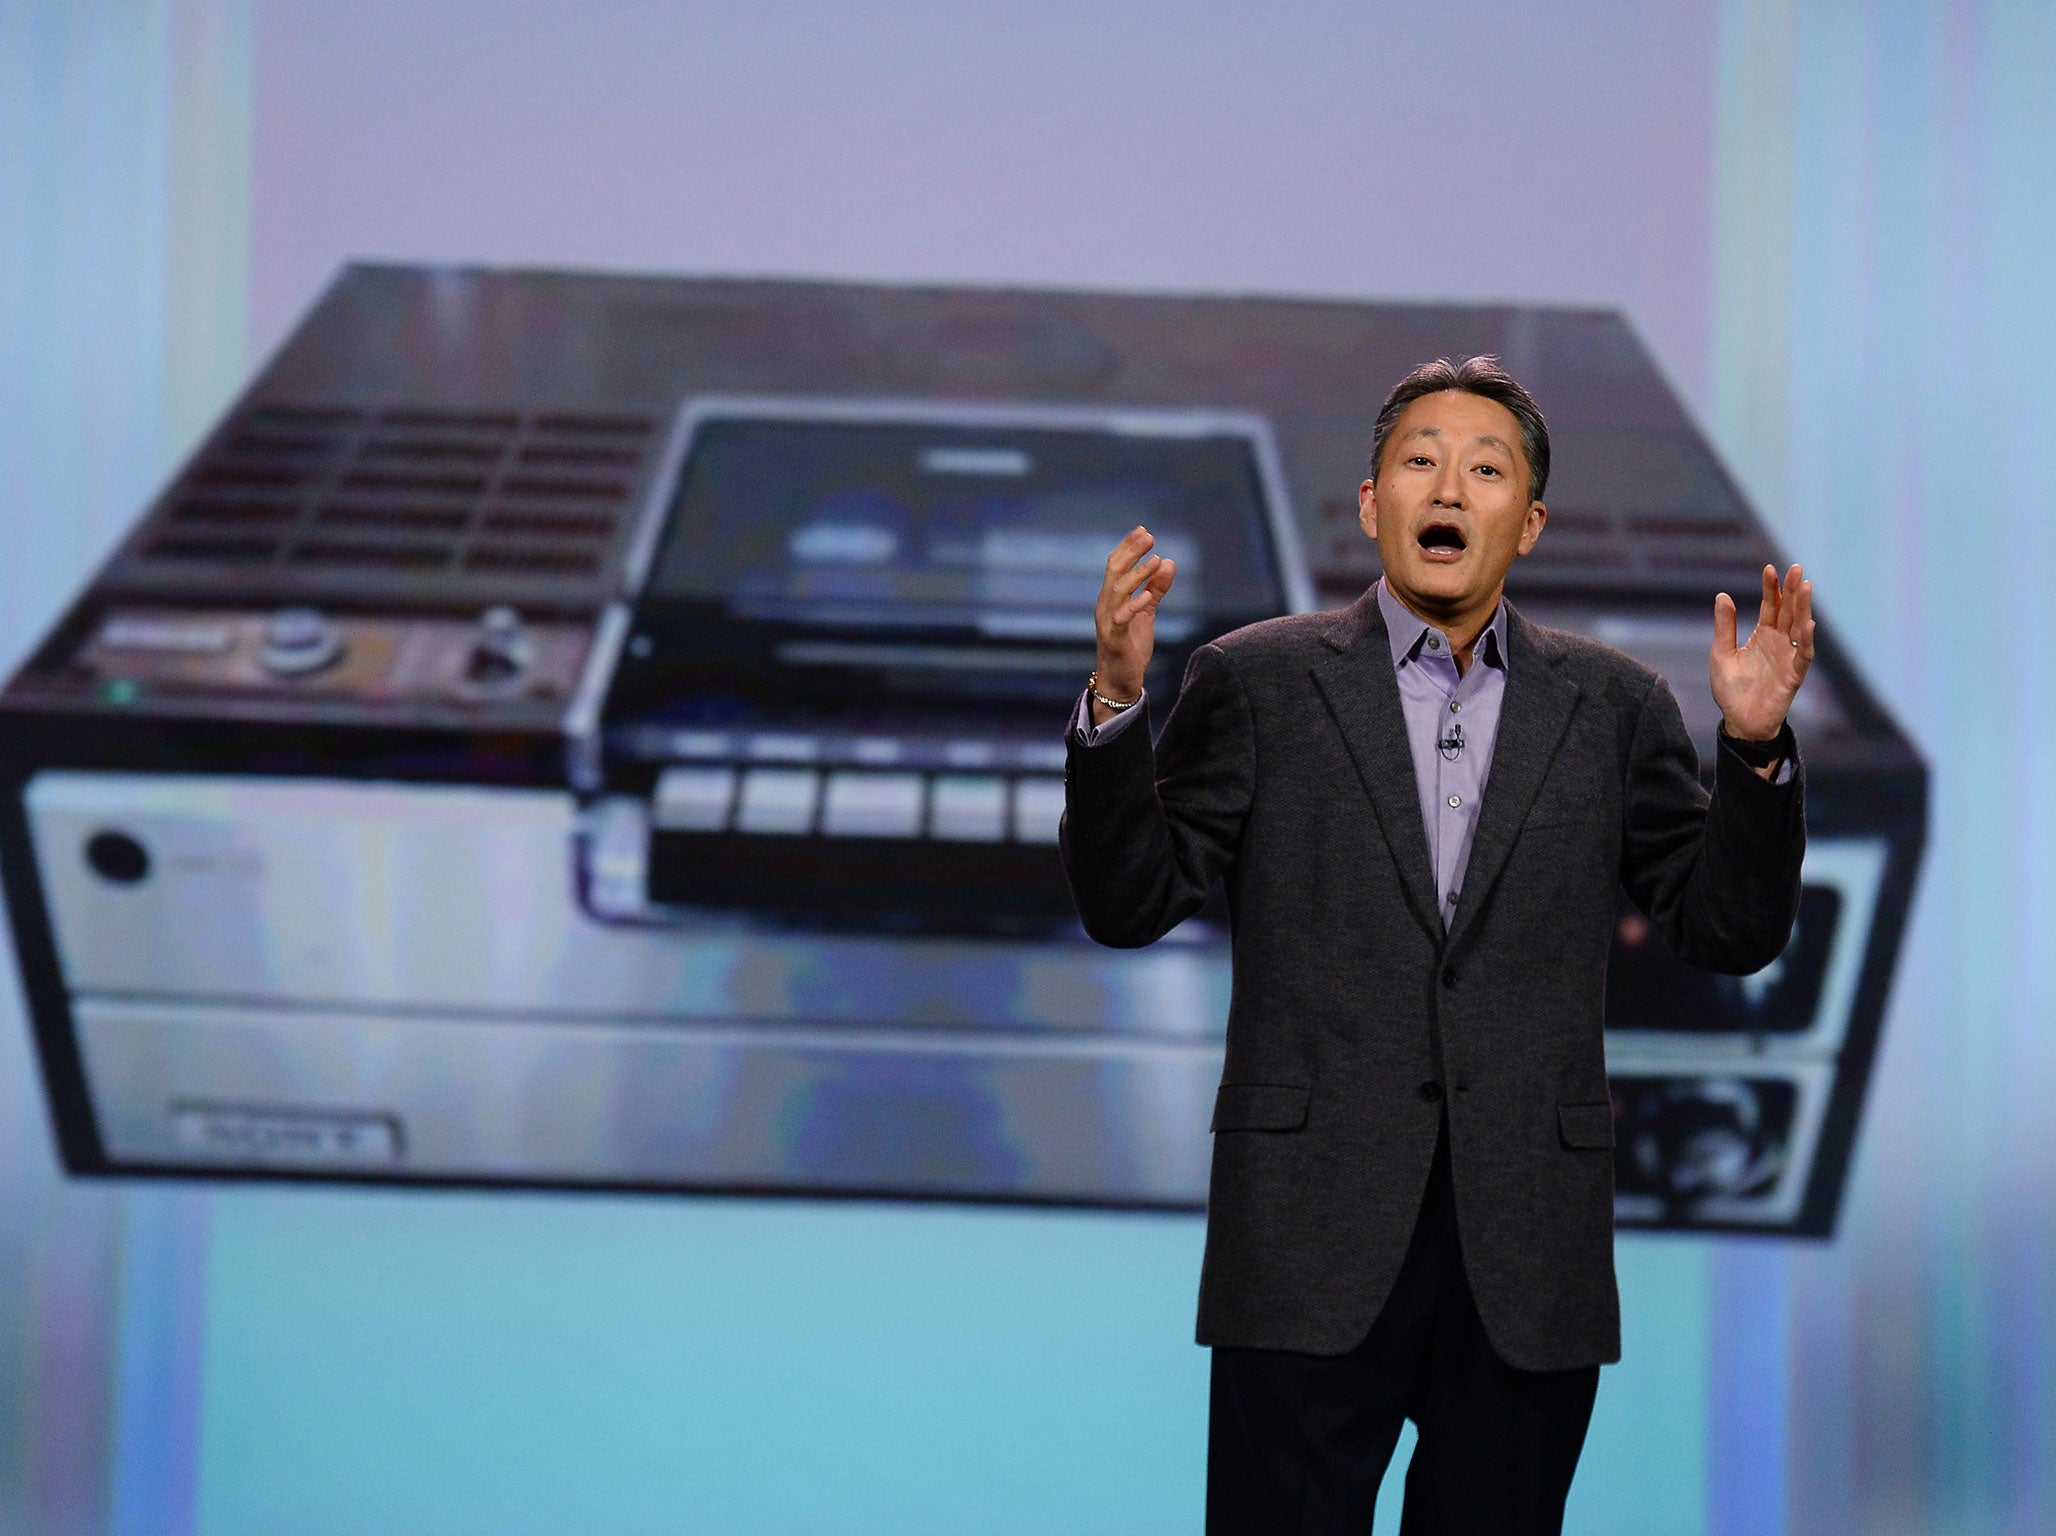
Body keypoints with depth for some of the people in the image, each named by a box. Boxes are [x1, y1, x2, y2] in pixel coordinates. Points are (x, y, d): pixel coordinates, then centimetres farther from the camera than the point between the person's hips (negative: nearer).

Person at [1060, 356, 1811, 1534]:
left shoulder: (1614, 706, 10)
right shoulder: (1257, 681, 5)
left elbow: (1731, 930, 6)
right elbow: (1131, 904, 1)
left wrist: (1757, 746, -9)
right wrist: (1117, 703, -13)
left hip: (1528, 1254, 2)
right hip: (1315, 1238, -2)